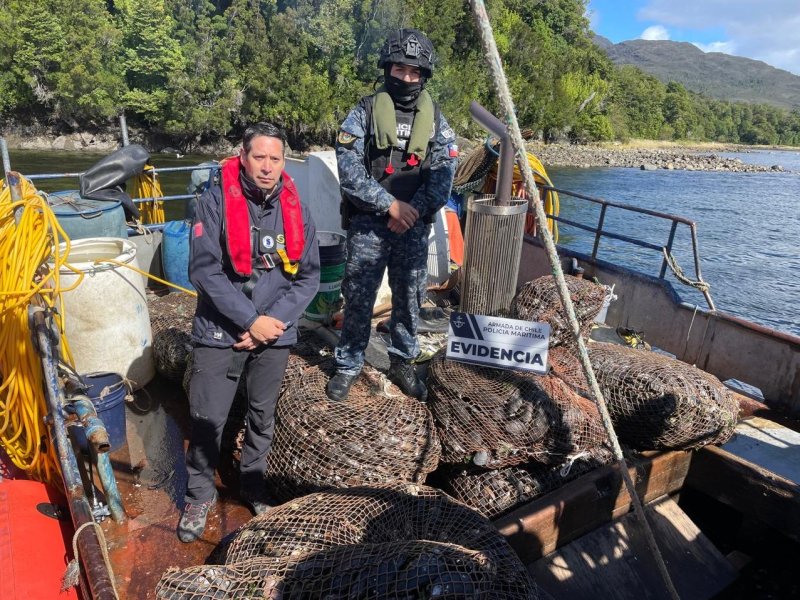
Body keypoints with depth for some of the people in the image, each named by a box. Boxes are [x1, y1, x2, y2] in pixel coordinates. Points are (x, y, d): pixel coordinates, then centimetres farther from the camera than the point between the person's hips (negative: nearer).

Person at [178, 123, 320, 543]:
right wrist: (250, 320, -17)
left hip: (275, 335, 3)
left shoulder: (295, 210, -2)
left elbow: (308, 276, -1)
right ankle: (200, 493, 31)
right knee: (207, 419, 5)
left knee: (263, 417, 17)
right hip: (219, 333, -2)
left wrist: (272, 322, -12)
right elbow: (203, 270, -15)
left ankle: (253, 485, 41)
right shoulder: (216, 201, -10)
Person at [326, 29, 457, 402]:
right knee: (358, 297, 4)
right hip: (367, 224, -2)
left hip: (413, 227, 3)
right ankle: (348, 366, 20)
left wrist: (412, 211, -15)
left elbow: (442, 177, 0)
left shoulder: (435, 121, 8)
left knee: (409, 298, 10)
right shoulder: (364, 112, 0)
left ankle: (403, 363, 28)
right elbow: (348, 168, -10)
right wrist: (389, 204, -17)